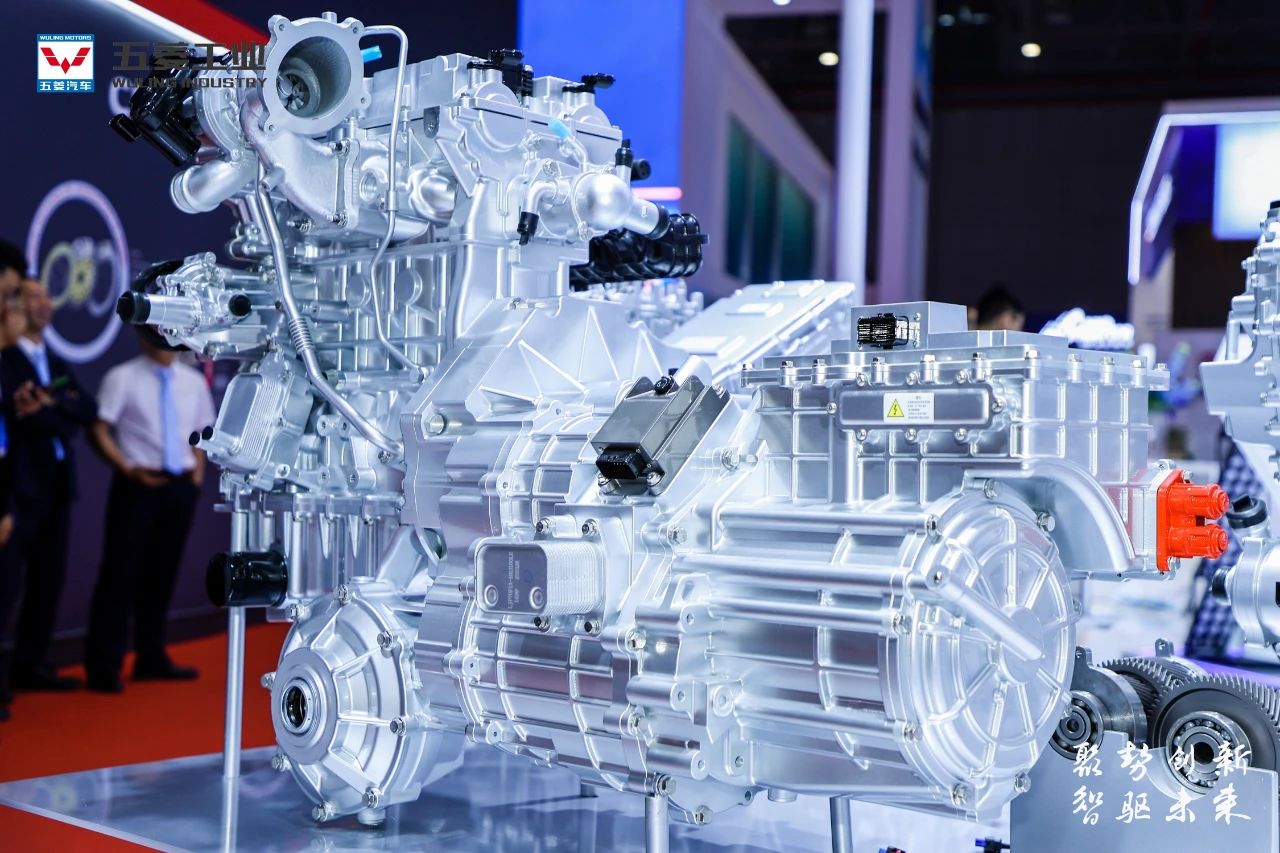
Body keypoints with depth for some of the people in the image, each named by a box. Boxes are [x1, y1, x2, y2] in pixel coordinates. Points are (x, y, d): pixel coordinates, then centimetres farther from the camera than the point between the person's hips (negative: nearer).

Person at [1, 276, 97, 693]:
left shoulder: (58, 364, 19)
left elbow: (89, 410, 6)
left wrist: (52, 402, -11)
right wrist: (63, 415, -7)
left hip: (58, 481, 8)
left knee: (49, 577, 11)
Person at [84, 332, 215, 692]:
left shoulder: (194, 381, 9)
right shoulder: (122, 378, -5)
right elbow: (100, 430, -7)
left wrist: (197, 472, 6)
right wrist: (128, 470, -16)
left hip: (181, 486, 5)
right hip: (138, 484, -5)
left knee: (162, 574, 13)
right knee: (121, 573, -5)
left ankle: (151, 658, 24)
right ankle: (103, 665, 1)